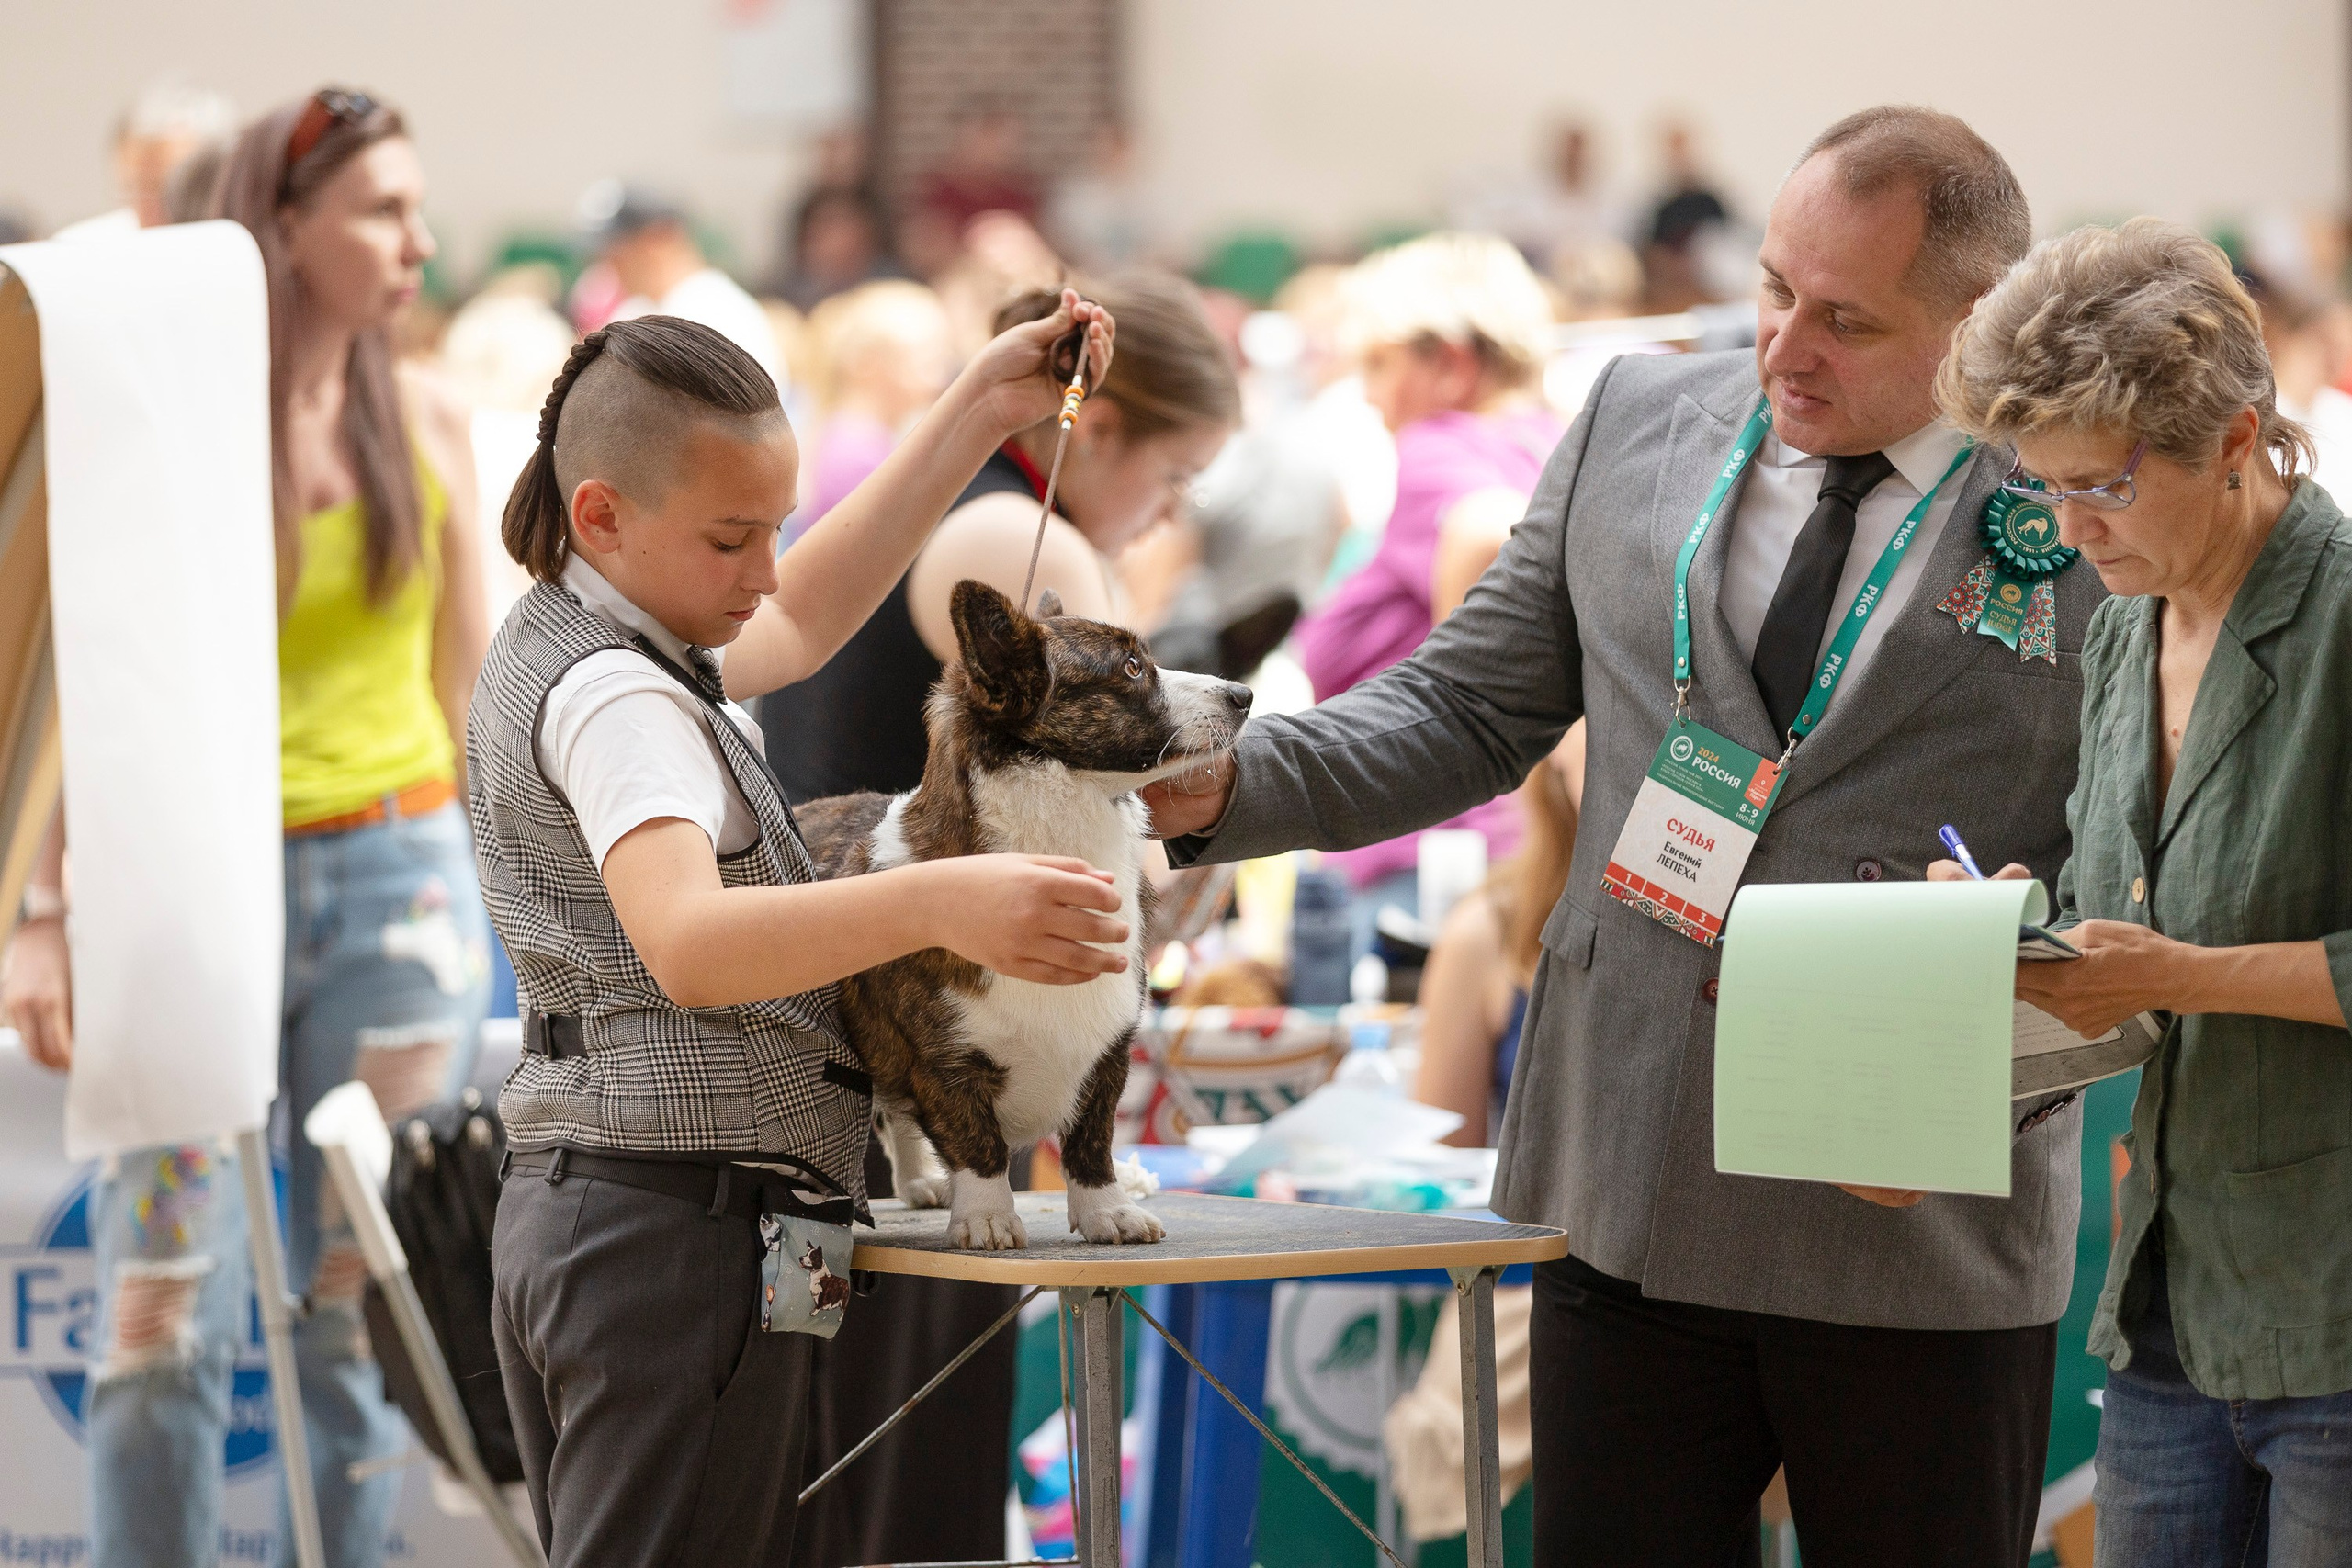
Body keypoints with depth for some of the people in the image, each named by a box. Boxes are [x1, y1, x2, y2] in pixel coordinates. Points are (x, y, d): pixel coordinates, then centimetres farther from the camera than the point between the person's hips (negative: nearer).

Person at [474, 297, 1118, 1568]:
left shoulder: (555, 644, 15)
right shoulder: (614, 698, -17)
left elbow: (807, 617, 28)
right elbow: (690, 945, -34)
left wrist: (983, 408, 23)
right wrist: (936, 904, -49)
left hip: (568, 1212, 11)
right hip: (686, 1213, -11)